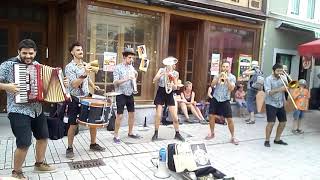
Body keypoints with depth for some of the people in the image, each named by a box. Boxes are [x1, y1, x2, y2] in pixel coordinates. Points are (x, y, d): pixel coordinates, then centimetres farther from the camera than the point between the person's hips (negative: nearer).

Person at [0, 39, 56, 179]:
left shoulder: (37, 65, 8)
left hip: (37, 109, 7)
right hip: (19, 111, -7)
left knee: (43, 136, 18)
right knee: (24, 144, -6)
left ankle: (39, 164, 39)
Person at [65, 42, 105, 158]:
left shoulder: (85, 65, 9)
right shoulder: (69, 67, -12)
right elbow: (74, 84, -21)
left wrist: (93, 86, 7)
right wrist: (84, 74, -30)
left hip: (86, 97, 6)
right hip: (75, 99, -6)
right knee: (73, 125, 2)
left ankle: (93, 144, 26)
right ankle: (70, 148, 18)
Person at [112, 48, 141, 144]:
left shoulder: (131, 67, 8)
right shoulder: (118, 67, -9)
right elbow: (115, 82, -16)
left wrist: (136, 75, -4)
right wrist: (126, 79, -27)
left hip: (130, 94, 6)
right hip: (121, 94, -6)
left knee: (132, 114, 12)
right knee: (119, 115, -4)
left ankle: (130, 133, 27)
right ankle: (116, 136, 8)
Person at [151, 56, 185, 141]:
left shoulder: (175, 73, 1)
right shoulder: (161, 70, -1)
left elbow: (175, 87, 2)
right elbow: (154, 80, -12)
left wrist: (173, 85, -20)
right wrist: (162, 73, -22)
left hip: (169, 94, 1)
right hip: (160, 93, -1)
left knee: (175, 116, 0)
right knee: (158, 115, -2)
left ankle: (177, 134, 18)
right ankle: (156, 134, 15)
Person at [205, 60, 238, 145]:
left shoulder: (232, 77, -2)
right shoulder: (217, 75, 5)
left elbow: (231, 88, -15)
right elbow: (212, 85, -9)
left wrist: (227, 79, -26)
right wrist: (219, 77, -19)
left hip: (225, 100, -2)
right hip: (215, 99, 3)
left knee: (229, 119, -4)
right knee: (211, 116, 5)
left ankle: (233, 137, 10)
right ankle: (212, 133, 24)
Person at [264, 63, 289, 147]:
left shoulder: (283, 78, 7)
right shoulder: (268, 79, -10)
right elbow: (268, 92, -21)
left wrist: (285, 82, -13)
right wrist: (278, 89, -34)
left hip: (281, 104, 6)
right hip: (271, 104, -6)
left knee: (283, 122, 10)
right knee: (271, 122, -12)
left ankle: (277, 139, 26)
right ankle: (267, 140, 4)